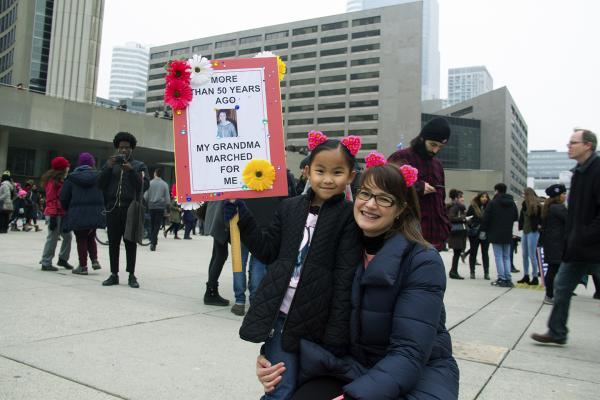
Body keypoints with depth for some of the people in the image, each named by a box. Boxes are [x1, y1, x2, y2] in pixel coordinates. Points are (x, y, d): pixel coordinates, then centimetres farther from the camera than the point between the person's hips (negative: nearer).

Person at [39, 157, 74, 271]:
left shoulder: (61, 181, 16)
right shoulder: (53, 181, -11)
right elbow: (51, 200, -16)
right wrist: (53, 216, -20)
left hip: (62, 214, 9)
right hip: (56, 214, -9)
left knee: (68, 236, 11)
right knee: (53, 238, -4)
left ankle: (63, 259, 23)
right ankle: (46, 263, 5)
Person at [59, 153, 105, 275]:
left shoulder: (71, 177, 1)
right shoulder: (98, 176, 0)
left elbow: (63, 197, 1)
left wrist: (68, 210, 16)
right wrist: (101, 208, 11)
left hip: (77, 214, -1)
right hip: (95, 213, 2)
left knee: (81, 240, 7)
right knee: (91, 237, 20)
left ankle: (83, 266, 9)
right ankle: (94, 260, 7)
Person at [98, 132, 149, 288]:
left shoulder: (139, 165, 8)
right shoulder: (110, 164, 15)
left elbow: (144, 185, -5)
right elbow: (100, 184, 6)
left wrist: (131, 170, -15)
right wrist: (108, 167, -7)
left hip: (131, 209, -2)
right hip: (113, 209, 2)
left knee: (130, 243, 1)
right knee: (113, 242, 4)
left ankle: (131, 275, 8)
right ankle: (114, 274, 12)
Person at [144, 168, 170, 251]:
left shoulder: (150, 183, -1)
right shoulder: (165, 184, 1)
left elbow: (146, 196, -1)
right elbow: (167, 197, 2)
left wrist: (145, 204, 12)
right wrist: (167, 206, 14)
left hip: (151, 206, 1)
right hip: (161, 207, 0)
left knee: (152, 225, 15)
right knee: (157, 225, 0)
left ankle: (152, 241, 15)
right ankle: (153, 243, -9)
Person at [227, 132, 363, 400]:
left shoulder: (349, 217, -6)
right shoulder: (289, 208, 5)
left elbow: (345, 278, -9)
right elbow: (268, 251, 11)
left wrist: (336, 334, -11)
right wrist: (243, 219, 3)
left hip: (317, 321, -2)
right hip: (279, 315, 2)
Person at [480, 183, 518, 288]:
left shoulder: (493, 203, -11)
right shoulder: (512, 203, 5)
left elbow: (486, 218, -11)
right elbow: (516, 217, 13)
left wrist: (483, 230, 0)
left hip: (496, 234, -5)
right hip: (508, 235, 5)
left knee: (498, 257, -1)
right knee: (507, 257, 12)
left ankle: (501, 279, -1)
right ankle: (508, 279, 11)